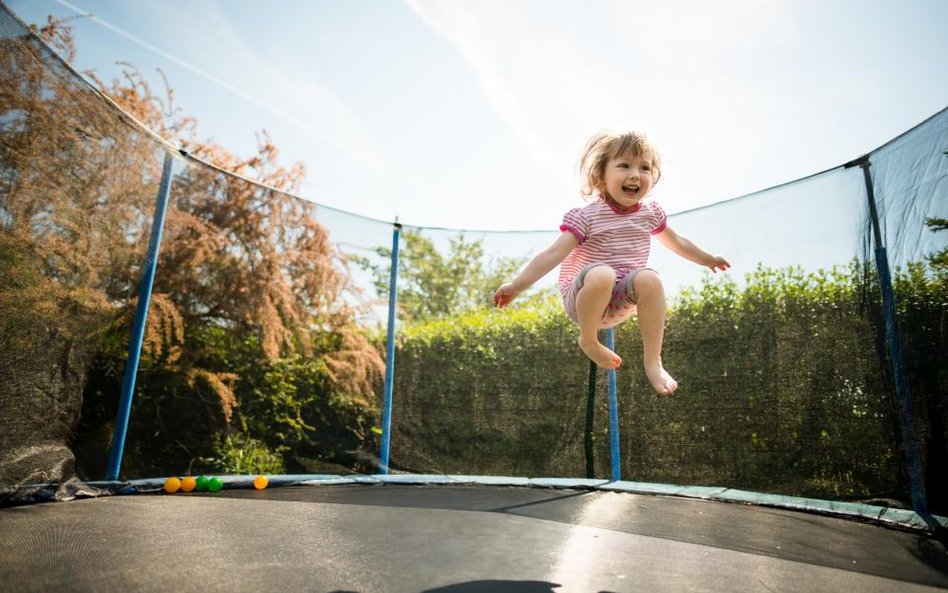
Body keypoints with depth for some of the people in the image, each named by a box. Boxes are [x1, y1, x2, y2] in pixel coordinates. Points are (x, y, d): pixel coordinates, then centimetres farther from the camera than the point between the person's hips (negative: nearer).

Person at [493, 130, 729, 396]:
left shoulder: (650, 212, 5)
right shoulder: (587, 215, -12)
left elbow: (676, 241, 24)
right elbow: (554, 253, -20)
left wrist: (708, 259, 35)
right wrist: (517, 285, -29)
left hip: (621, 302, 5)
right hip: (581, 298, -4)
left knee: (650, 278, -28)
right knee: (601, 274, -38)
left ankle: (653, 362, -20)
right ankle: (588, 341, -14)